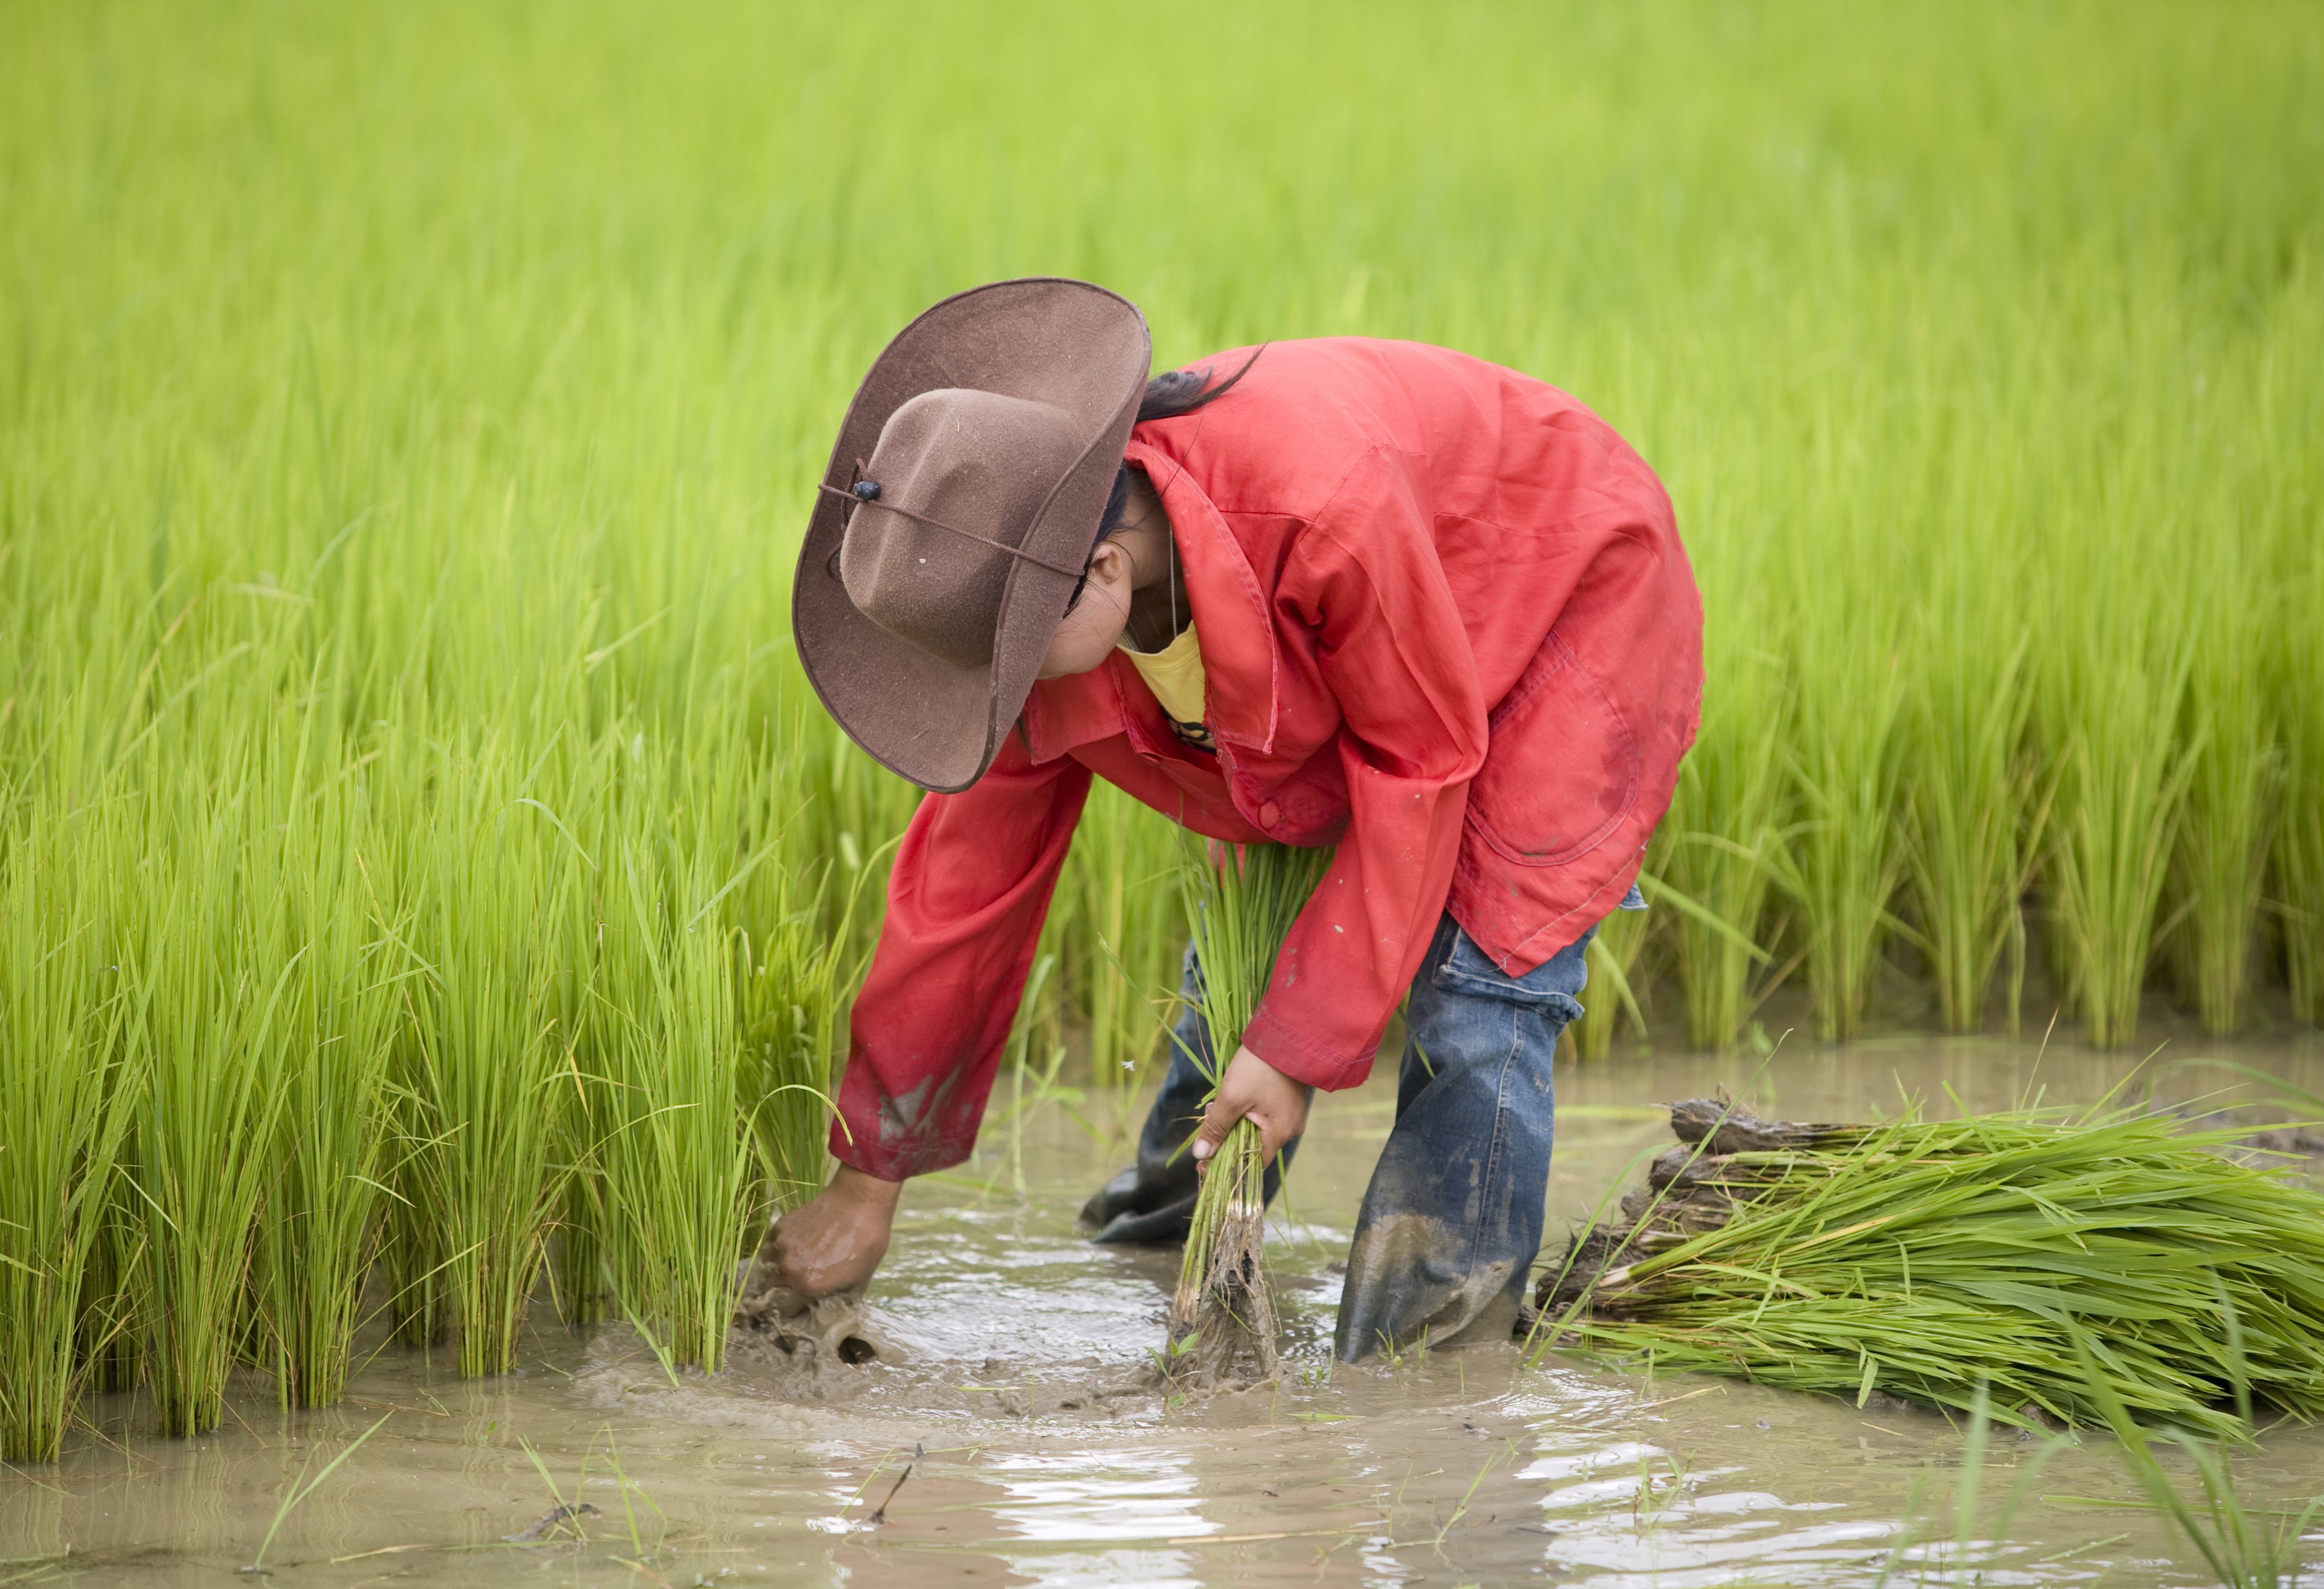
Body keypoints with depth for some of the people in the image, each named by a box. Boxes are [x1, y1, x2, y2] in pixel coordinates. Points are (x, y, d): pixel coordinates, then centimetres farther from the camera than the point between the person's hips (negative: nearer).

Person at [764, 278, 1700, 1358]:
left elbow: (1421, 765, -30)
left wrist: (1299, 1047, -26)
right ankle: (1179, 1210, 41)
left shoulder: (1324, 501, -45)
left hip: (1573, 603, -7)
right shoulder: (1032, 588, -22)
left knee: (1474, 986, -19)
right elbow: (966, 876, -12)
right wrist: (867, 1179, -7)